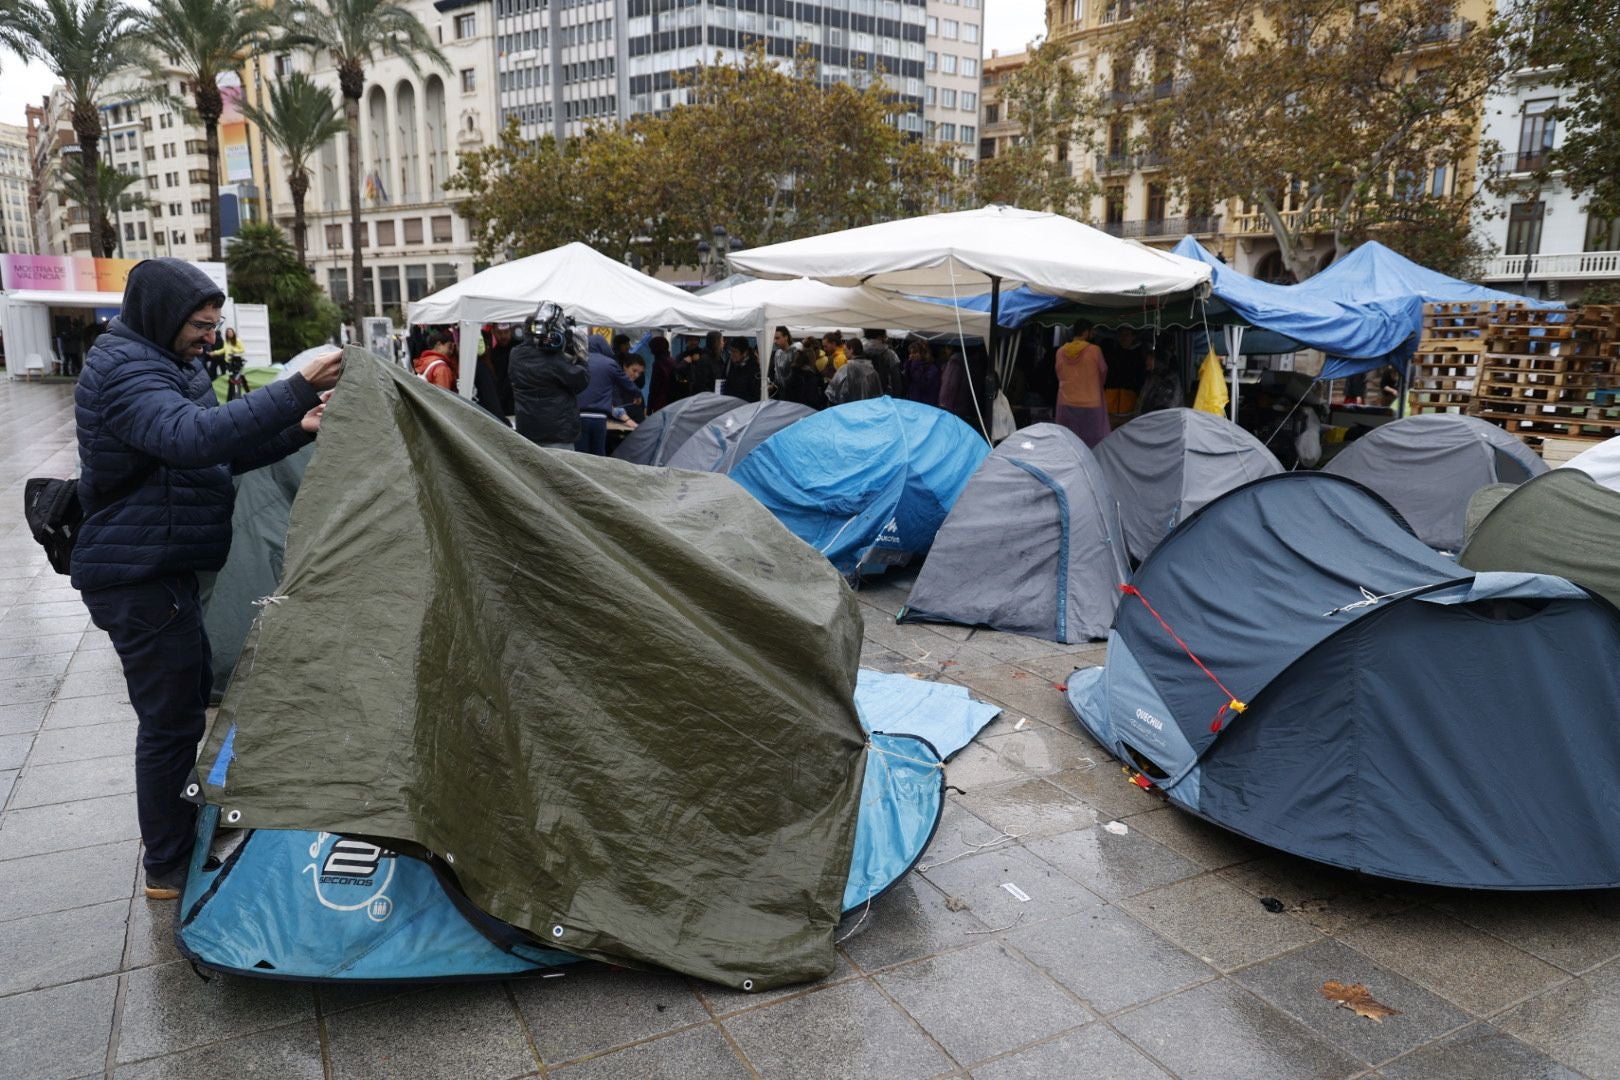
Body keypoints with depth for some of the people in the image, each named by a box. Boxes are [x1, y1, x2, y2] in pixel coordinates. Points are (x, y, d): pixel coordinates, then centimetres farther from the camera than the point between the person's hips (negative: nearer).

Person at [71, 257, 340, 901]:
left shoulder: (163, 364, 13)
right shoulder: (125, 372, -19)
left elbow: (224, 454, 16)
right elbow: (192, 437, -38)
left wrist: (298, 430, 1)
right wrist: (297, 390, -42)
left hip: (162, 569, 11)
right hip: (138, 577, -11)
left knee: (189, 698, 20)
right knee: (171, 716, -3)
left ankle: (183, 837, 37)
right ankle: (168, 868, 11)